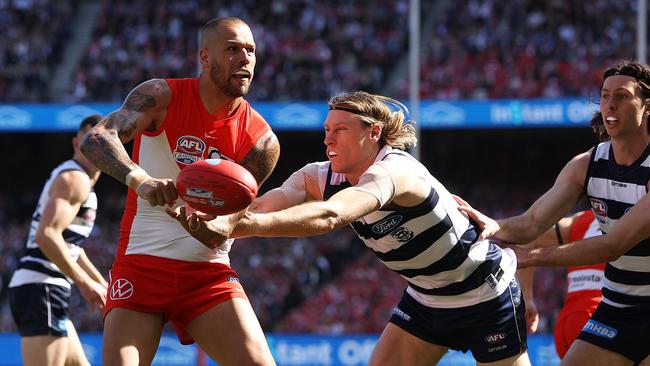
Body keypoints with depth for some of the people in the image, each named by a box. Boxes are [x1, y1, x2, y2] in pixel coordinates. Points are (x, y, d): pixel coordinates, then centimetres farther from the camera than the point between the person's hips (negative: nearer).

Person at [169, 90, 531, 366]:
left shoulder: (394, 170, -32)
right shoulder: (321, 177, -8)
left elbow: (330, 216, -50)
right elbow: (264, 205, -26)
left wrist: (243, 224, -63)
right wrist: (212, 221, -48)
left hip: (486, 295, -8)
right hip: (427, 299, 8)